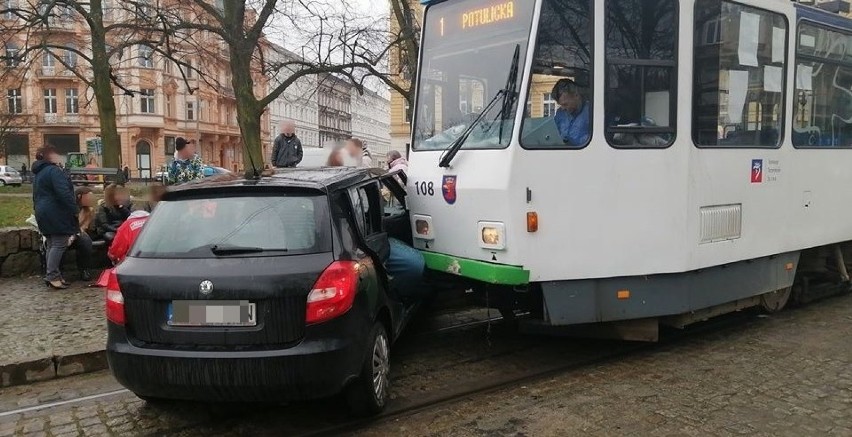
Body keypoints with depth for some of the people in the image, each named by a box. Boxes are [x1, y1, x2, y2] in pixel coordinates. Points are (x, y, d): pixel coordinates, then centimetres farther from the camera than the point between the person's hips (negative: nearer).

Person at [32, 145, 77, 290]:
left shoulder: (38, 173, 19)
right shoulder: (54, 171, -13)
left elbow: (36, 196, 24)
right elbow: (64, 193, -22)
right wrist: (74, 209, -16)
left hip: (43, 213, 10)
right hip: (56, 214, -10)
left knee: (52, 244, 13)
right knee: (59, 244, -9)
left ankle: (51, 275, 15)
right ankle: (52, 276, -13)